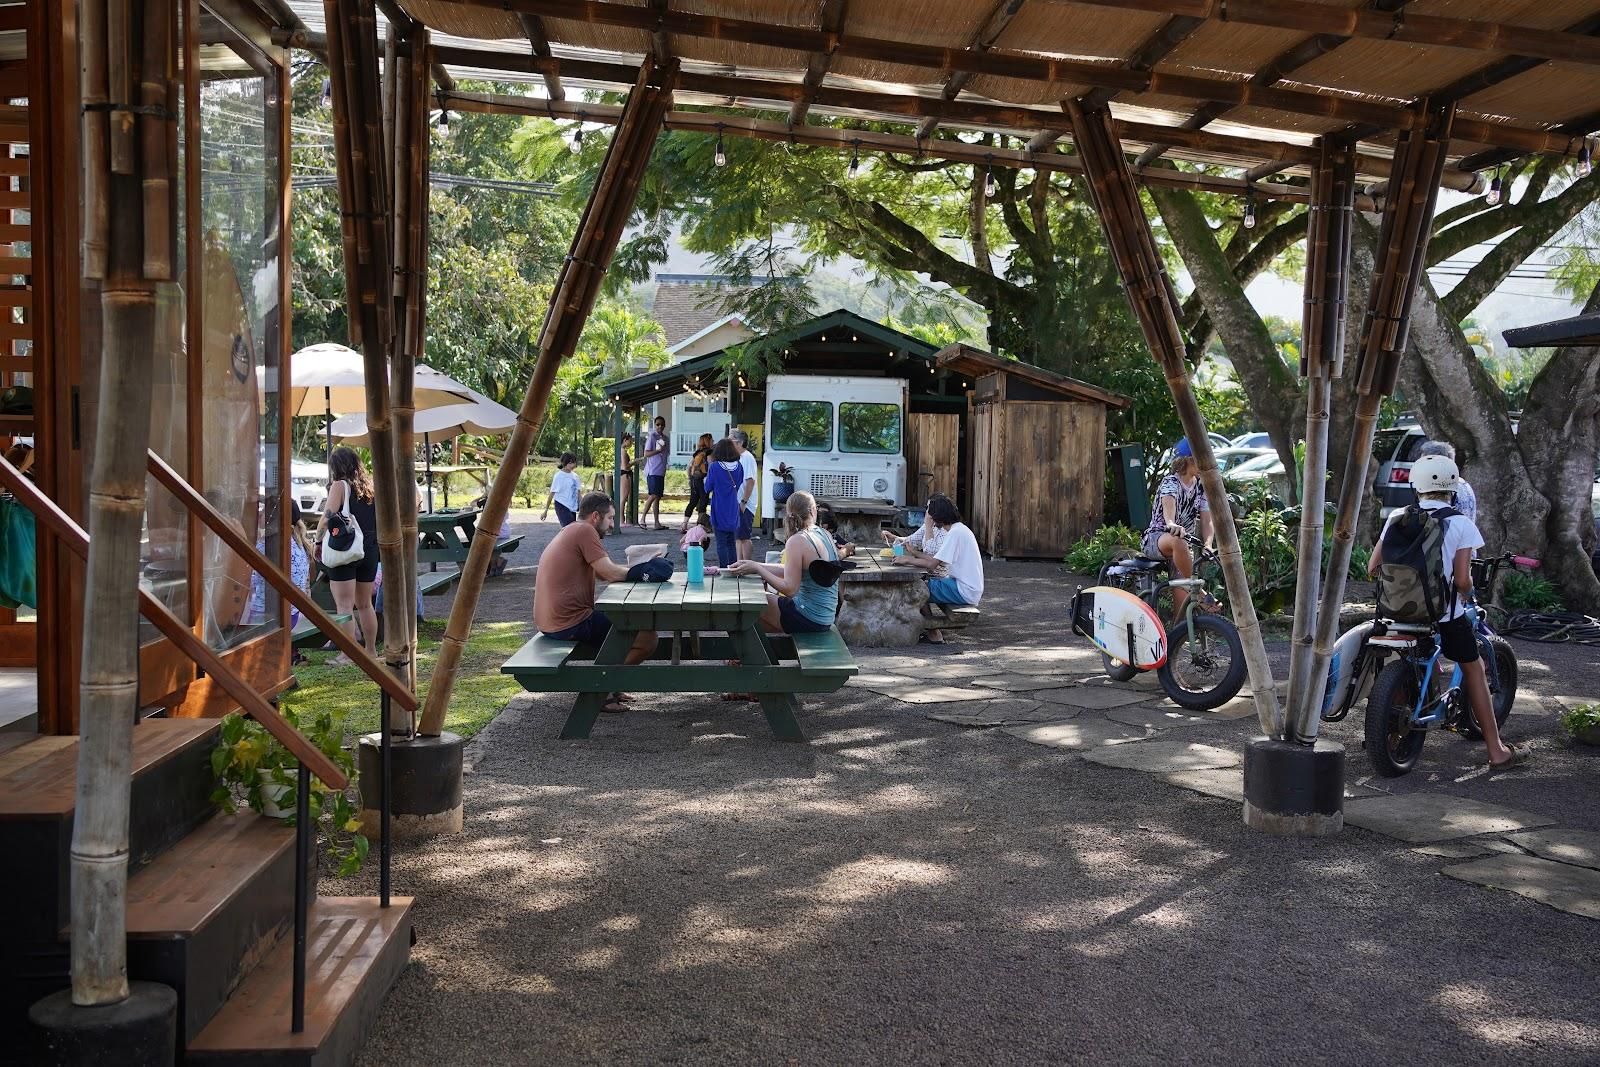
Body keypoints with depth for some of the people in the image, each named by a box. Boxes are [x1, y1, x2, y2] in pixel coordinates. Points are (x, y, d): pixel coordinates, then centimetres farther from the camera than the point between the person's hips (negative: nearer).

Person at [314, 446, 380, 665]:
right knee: (364, 605, 17)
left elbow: (326, 519, -17)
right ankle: (371, 651, 23)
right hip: (369, 550, 6)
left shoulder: (340, 486, -9)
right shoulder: (370, 486, 9)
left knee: (344, 607, -4)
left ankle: (347, 654, -7)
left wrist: (318, 542, -4)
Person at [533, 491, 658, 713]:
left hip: (550, 623, 11)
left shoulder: (570, 532, 21)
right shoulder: (584, 531, -10)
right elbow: (611, 573, -16)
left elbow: (603, 574, 18)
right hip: (569, 623, -11)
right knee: (648, 638, -9)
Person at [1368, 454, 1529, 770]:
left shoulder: (1397, 517, 1)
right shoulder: (1460, 524, -7)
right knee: (1474, 670, 11)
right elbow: (1462, 580, -13)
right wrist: (1465, 597, 9)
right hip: (1445, 613, -3)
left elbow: (1373, 568, 1)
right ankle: (1497, 751, 12)